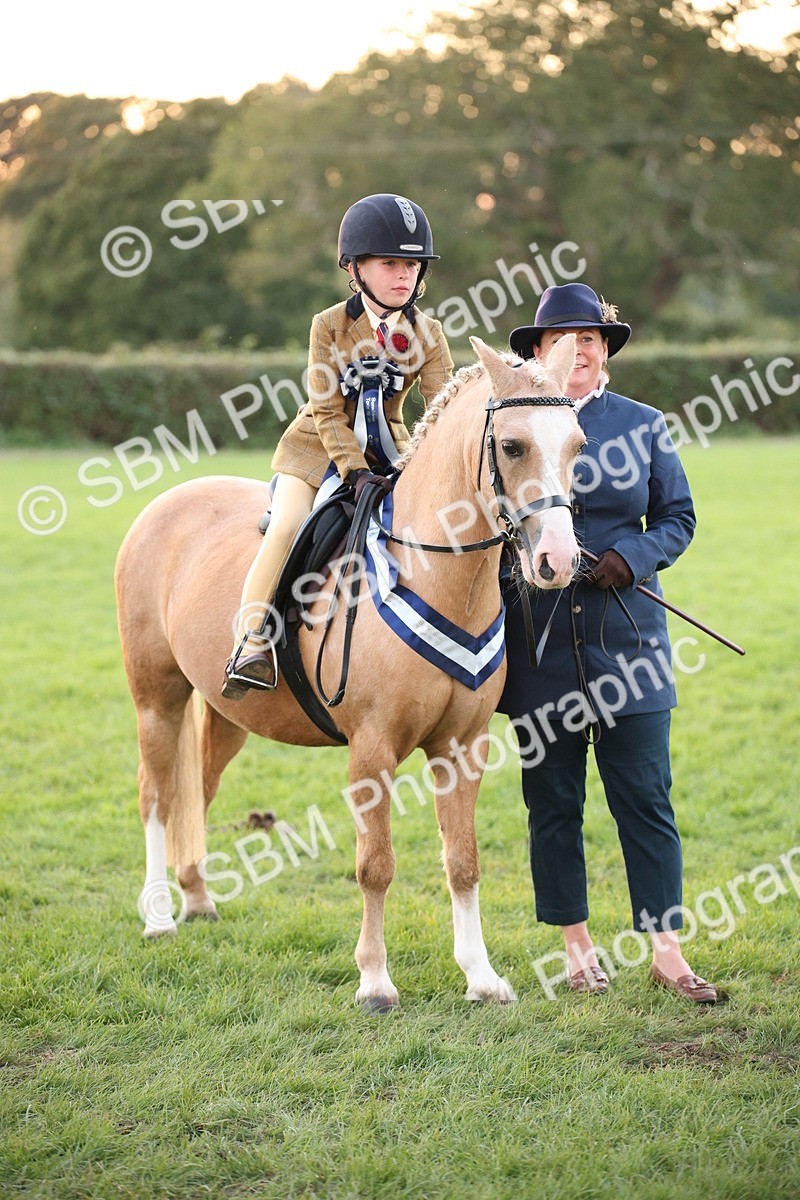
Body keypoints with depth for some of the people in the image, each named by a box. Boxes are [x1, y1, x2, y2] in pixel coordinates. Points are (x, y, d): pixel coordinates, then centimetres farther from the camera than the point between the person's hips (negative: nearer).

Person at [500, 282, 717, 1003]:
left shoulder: (644, 425, 8)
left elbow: (679, 518, 8)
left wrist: (632, 556, -10)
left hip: (626, 634, 0)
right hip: (538, 638, 0)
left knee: (646, 797, -2)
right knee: (553, 800, 6)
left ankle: (667, 950, 4)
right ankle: (577, 946, 18)